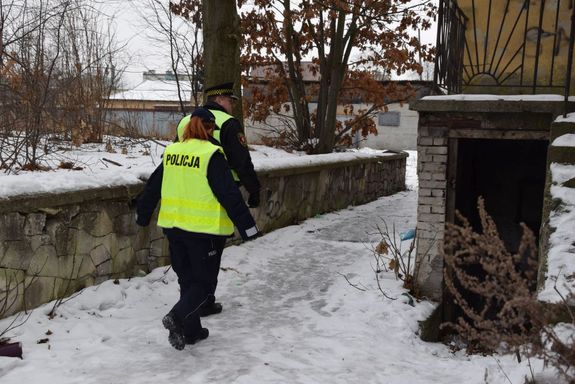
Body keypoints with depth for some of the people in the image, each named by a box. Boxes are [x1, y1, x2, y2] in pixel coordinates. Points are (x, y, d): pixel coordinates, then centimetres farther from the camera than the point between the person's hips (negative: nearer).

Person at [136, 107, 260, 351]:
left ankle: (191, 330, 23)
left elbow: (152, 187, 15)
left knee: (187, 279, 18)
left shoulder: (170, 153, 6)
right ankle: (177, 317, -15)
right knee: (203, 282, 6)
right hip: (203, 230, -6)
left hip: (174, 227, 6)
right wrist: (247, 226, -10)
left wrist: (143, 215, 30)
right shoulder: (212, 156, -13)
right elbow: (229, 195, -15)